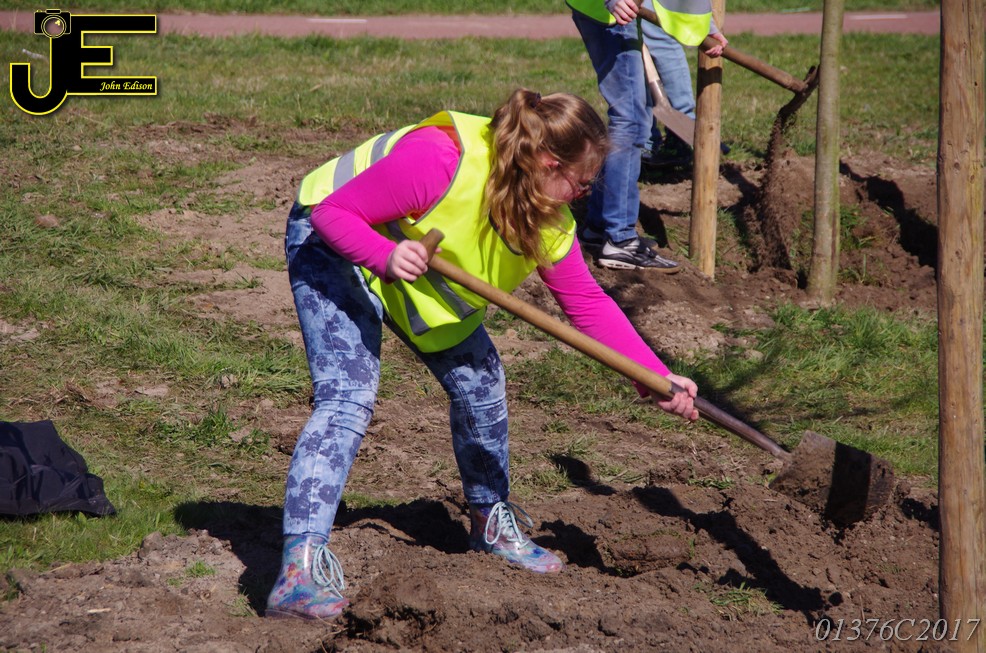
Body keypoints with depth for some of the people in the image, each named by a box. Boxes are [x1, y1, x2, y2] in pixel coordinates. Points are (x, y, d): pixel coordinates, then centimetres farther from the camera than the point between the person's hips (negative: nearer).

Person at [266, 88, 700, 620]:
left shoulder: (548, 219, -12)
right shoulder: (436, 161, -37)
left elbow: (589, 305, -4)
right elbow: (331, 211, -30)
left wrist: (659, 377, -10)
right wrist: (386, 257, -47)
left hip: (418, 274, 8)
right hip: (334, 249, -8)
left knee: (478, 378, 5)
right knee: (347, 398, -23)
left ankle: (492, 521, 28)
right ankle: (300, 568, -31)